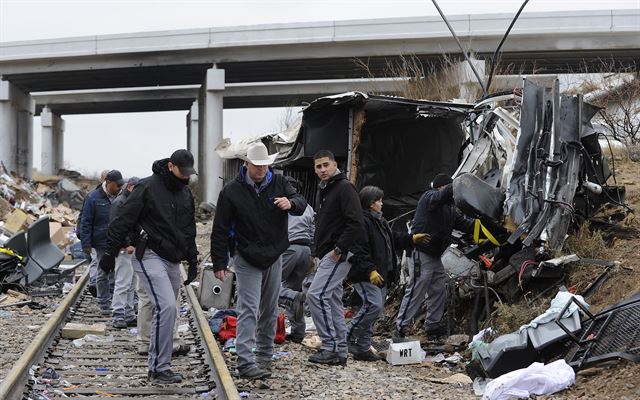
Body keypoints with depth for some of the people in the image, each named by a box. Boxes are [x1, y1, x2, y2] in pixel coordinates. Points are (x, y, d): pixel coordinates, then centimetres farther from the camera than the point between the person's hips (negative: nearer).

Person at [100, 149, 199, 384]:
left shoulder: (185, 193, 15)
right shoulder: (148, 188, -9)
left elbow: (189, 230, 26)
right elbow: (123, 221, -9)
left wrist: (192, 260, 22)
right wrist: (111, 252, -10)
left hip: (172, 261, 8)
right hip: (150, 257, -8)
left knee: (166, 311, 7)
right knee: (167, 307, -20)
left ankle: (158, 366, 14)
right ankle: (160, 368, -16)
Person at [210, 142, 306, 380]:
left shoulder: (278, 183, 3)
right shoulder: (232, 191, -7)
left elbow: (301, 204, -7)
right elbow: (220, 230, -5)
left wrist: (291, 203, -32)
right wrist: (219, 263, -8)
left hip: (274, 257, 4)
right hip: (246, 260, -4)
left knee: (269, 310, 13)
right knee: (248, 310, -11)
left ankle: (264, 356, 26)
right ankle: (246, 362, -16)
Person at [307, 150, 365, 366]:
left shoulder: (344, 188, -12)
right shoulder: (322, 190, 17)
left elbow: (356, 224, -20)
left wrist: (339, 249, -20)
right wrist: (318, 250, 18)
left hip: (338, 255, -10)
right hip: (327, 255, 10)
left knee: (316, 295, -16)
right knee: (332, 299, 11)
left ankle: (330, 346, -12)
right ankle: (340, 350, 16)